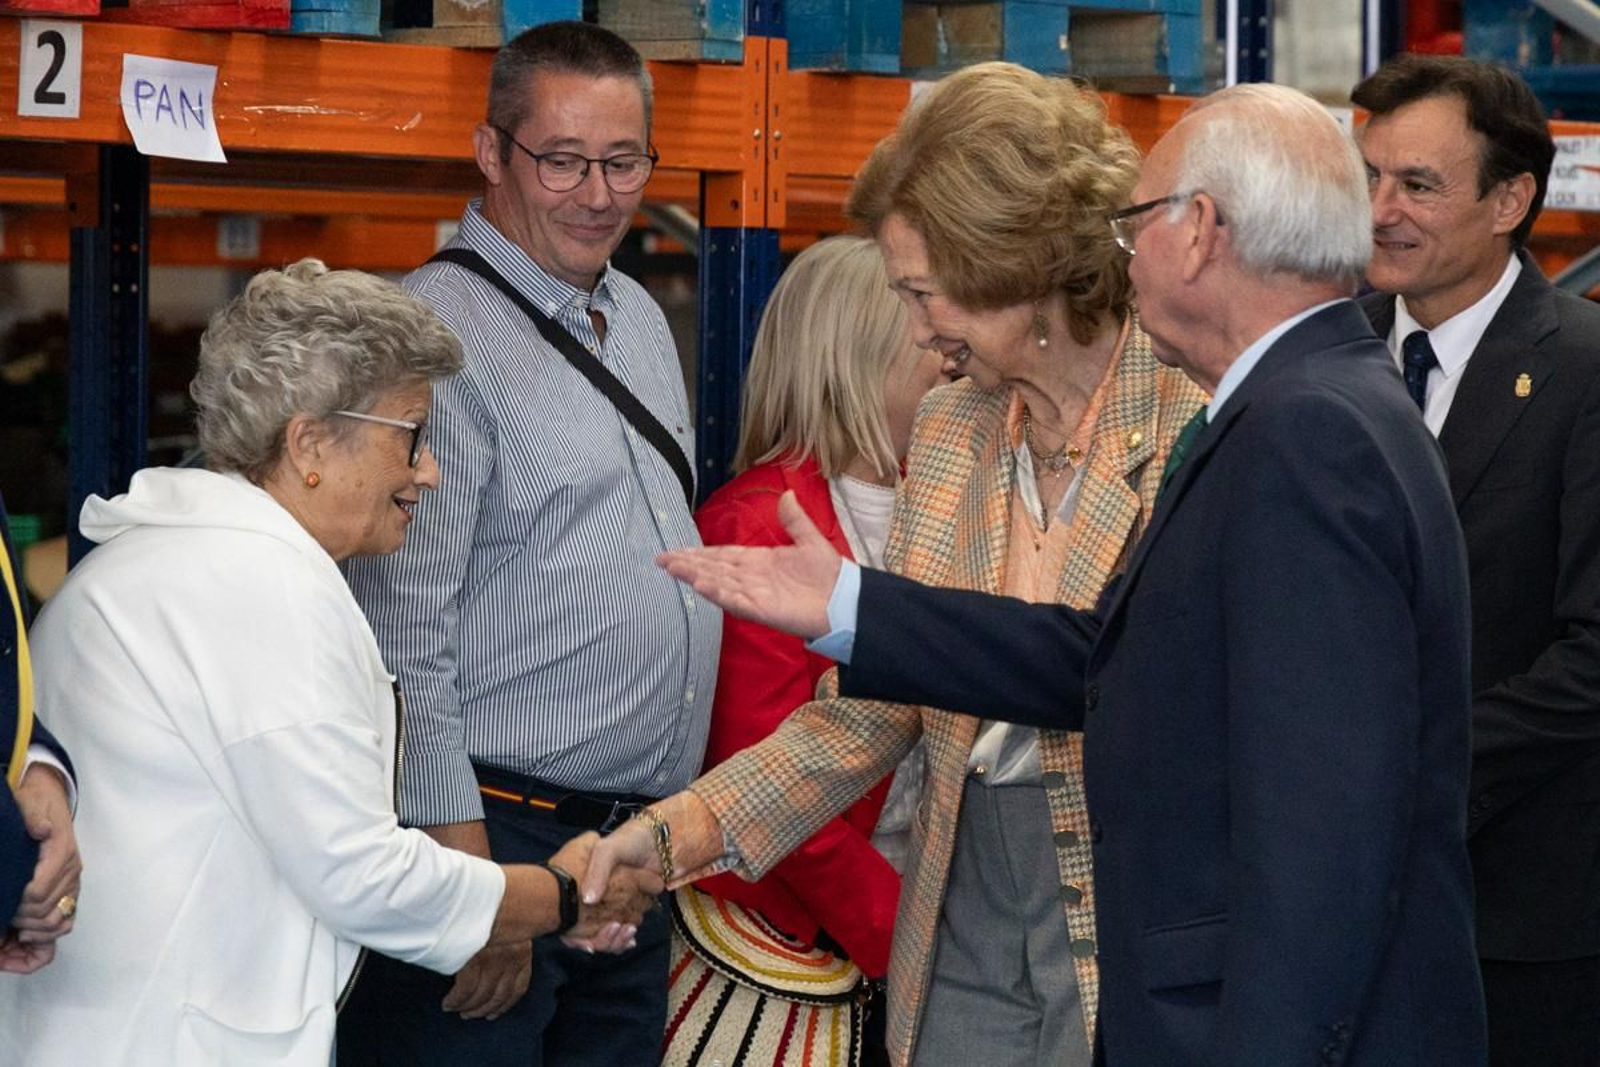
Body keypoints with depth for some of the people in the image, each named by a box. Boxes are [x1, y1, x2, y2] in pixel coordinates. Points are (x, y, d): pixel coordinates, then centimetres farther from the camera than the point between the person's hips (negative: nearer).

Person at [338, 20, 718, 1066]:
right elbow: (405, 633, -17)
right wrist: (470, 878, -20)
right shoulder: (443, 329, -12)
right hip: (491, 830, -8)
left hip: (640, 848, 8)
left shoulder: (640, 320, 15)